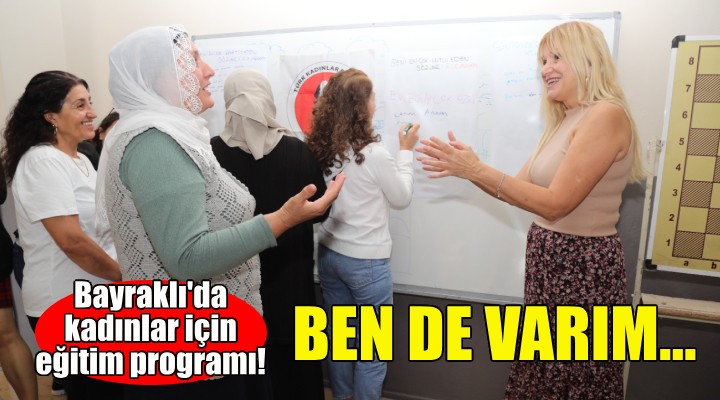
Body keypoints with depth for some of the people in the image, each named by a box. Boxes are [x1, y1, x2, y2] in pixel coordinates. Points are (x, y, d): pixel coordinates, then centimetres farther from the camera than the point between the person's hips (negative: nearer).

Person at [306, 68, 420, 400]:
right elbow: (402, 198, -6)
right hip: (366, 261, -6)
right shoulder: (373, 154, -20)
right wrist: (405, 152, 3)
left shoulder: (320, 148, -3)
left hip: (329, 254, 7)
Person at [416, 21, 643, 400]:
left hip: (584, 266, -8)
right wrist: (466, 168, -5)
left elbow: (555, 203, -22)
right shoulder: (564, 122, 12)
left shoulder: (606, 116, -17)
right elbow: (522, 188, 7)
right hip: (549, 260, 9)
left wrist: (476, 168, -24)